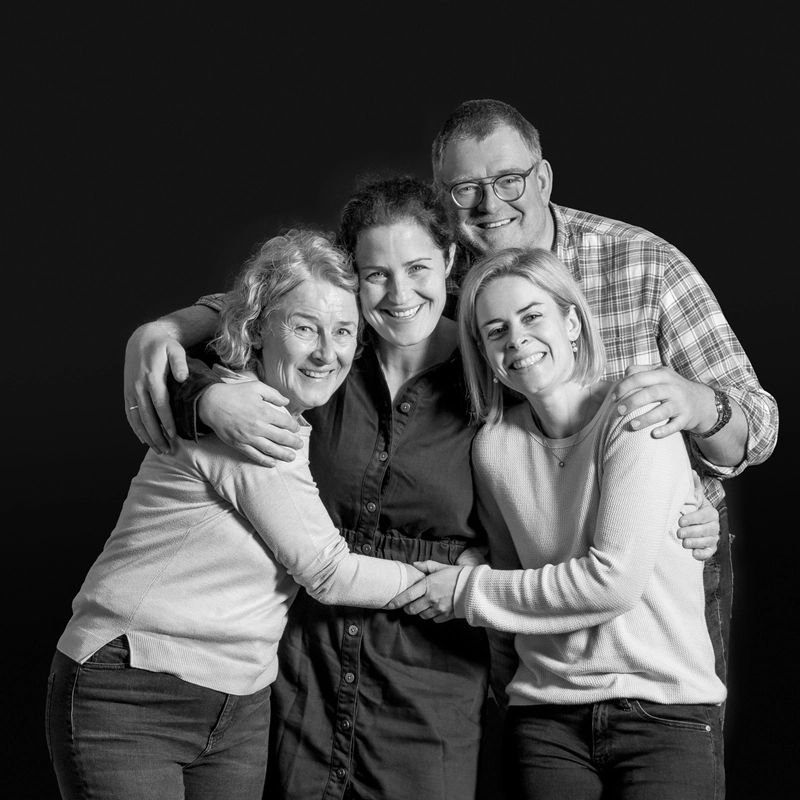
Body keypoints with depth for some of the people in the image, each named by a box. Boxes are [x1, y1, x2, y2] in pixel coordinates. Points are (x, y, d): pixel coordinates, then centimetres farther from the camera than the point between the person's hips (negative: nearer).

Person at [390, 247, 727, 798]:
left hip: (667, 711, -3)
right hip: (545, 718, 3)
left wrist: (466, 590, -9)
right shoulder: (494, 444, 2)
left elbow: (615, 579, -17)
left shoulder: (635, 415, -10)